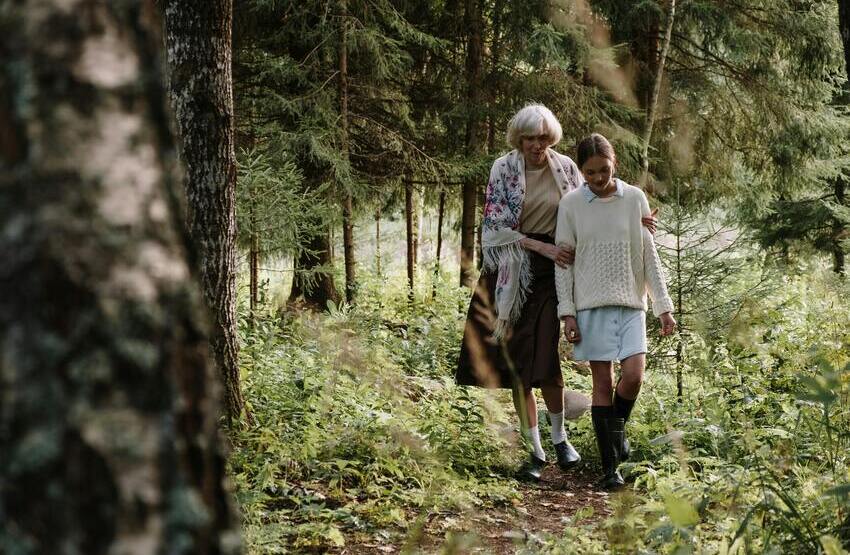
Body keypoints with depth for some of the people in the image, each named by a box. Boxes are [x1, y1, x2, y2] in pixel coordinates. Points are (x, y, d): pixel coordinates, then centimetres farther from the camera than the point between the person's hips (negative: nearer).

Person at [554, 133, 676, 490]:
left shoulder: (635, 199, 3)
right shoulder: (571, 204, 0)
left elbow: (649, 257, 6)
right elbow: (564, 260, 2)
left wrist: (664, 307, 3)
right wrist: (567, 312, -4)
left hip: (631, 303, 1)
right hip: (591, 304, -1)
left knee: (633, 375, -12)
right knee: (602, 382, 0)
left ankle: (617, 426, 19)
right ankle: (609, 467, 6)